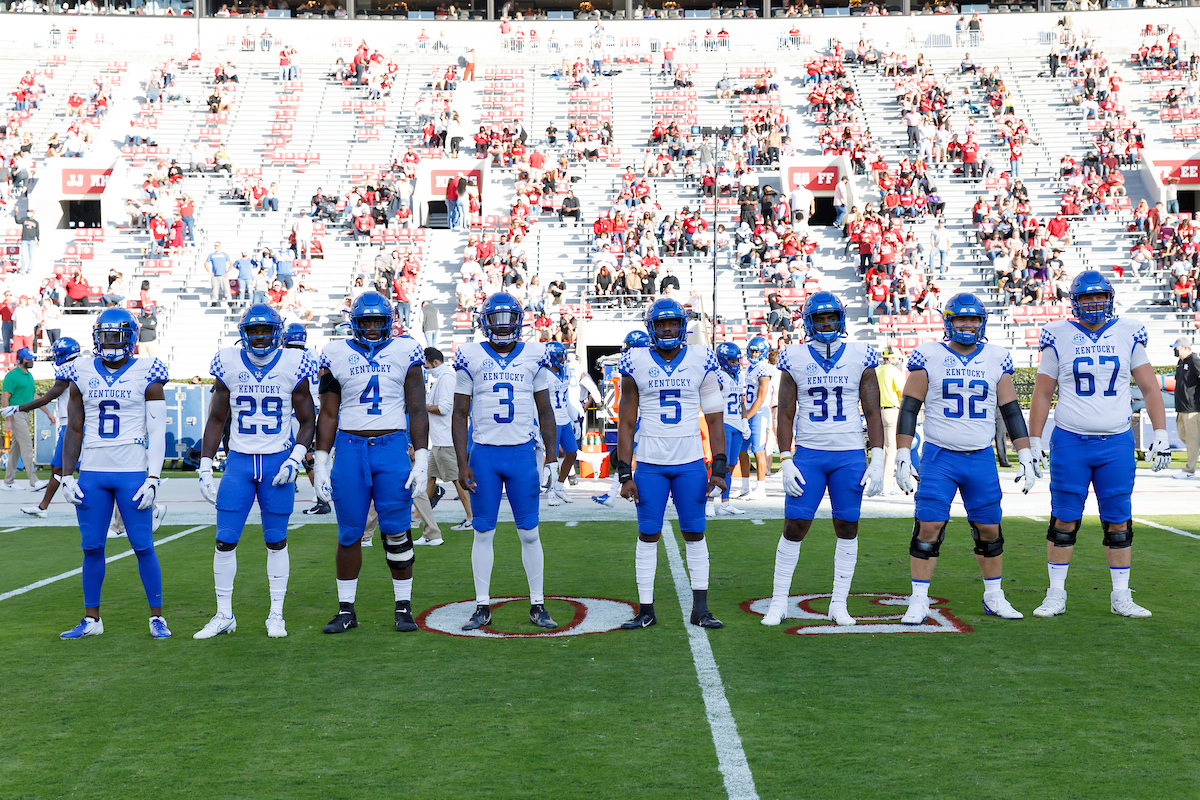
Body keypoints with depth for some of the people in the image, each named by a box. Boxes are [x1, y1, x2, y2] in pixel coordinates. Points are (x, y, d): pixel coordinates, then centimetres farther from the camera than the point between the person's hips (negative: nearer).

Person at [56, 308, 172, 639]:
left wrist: (153, 480, -10)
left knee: (143, 546, -2)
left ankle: (157, 617, 8)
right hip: (91, 473, 3)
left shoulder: (146, 374, -2)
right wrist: (67, 476, 5)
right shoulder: (82, 374, 8)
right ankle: (91, 619, 18)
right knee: (91, 547, 6)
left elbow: (157, 432, -3)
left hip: (132, 473, -3)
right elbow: (74, 429, 12)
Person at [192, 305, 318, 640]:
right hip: (239, 461, 1)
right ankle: (224, 615, 13)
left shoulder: (292, 365, -3)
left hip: (278, 461, -1)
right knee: (225, 540, 0)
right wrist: (205, 467, 3)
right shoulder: (229, 365, 1)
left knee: (276, 541, 5)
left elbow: (308, 421, 4)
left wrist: (295, 459, -9)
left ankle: (276, 615, 16)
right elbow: (216, 420, 8)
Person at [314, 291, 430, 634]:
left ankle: (403, 606, 11)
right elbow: (328, 414, 8)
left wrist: (421, 459, -3)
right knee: (349, 533, 5)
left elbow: (417, 410, 4)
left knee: (397, 531, -2)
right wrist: (320, 463, 3)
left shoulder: (405, 352, 4)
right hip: (350, 449, 1)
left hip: (392, 449, -1)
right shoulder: (337, 355, 6)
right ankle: (346, 609, 15)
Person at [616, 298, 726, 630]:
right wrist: (625, 474, -2)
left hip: (691, 464, 1)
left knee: (695, 534, 5)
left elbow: (715, 419, 5)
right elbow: (626, 424, 3)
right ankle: (646, 609, 12)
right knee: (648, 534, 3)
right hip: (650, 465, 0)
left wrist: (719, 468, -1)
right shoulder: (636, 363, 1)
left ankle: (700, 609, 12)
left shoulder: (701, 361, 3)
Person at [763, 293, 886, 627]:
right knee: (794, 527, -2)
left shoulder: (860, 357, 2)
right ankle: (778, 602, 9)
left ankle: (839, 604, 16)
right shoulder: (795, 359, 1)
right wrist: (786, 462, -5)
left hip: (850, 455, 1)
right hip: (808, 452, -1)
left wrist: (877, 461, -4)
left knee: (847, 527, 4)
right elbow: (785, 415, 3)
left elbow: (873, 413, 3)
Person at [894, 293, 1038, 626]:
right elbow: (909, 408, -2)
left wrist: (1026, 456, 6)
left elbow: (1011, 410, 10)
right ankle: (919, 601, 3)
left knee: (989, 528, 6)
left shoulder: (996, 359, 6)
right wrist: (903, 456, -9)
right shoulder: (928, 356, -2)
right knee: (928, 526, -8)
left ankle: (994, 597, 24)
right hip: (939, 457, -2)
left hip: (982, 459, 3)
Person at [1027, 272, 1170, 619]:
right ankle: (1056, 595, 11)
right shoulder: (1060, 338, 1)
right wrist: (1034, 442, 2)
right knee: (1064, 521, 1)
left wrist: (1160, 434, 1)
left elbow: (1149, 388, 8)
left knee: (1119, 522, 5)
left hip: (1117, 444, 1)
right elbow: (1041, 394, 5)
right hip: (1070, 443, -1)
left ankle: (1121, 597, 15)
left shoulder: (1127, 336, 5)